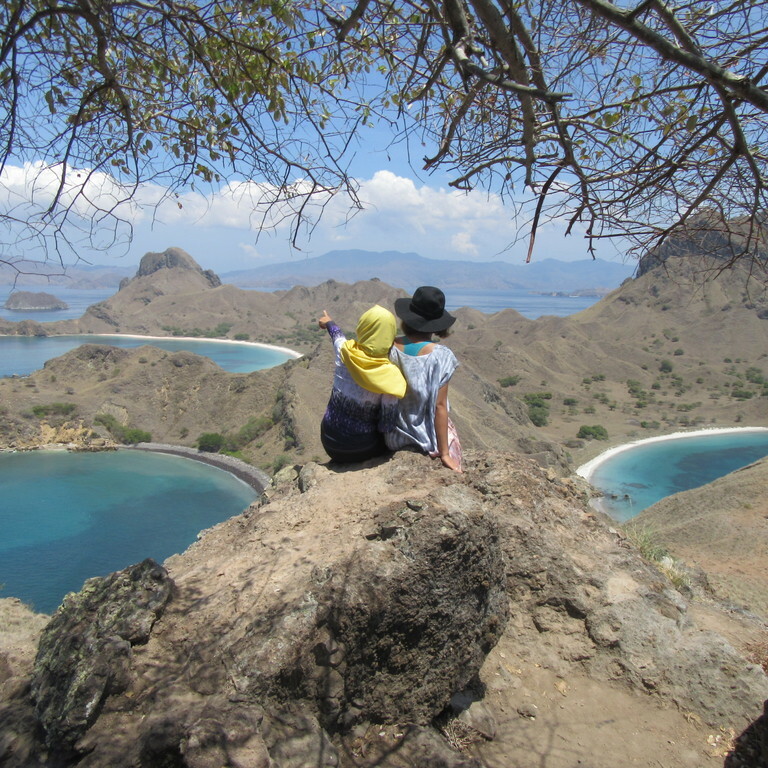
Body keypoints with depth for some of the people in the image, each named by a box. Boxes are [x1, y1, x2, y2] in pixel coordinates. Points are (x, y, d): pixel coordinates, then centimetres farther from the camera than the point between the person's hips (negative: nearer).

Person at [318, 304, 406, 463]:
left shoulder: (344, 352, -13)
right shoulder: (389, 375, -23)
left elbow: (337, 336, 13)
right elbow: (387, 426, -18)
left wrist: (329, 322, 36)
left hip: (330, 443, 3)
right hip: (362, 449, -3)